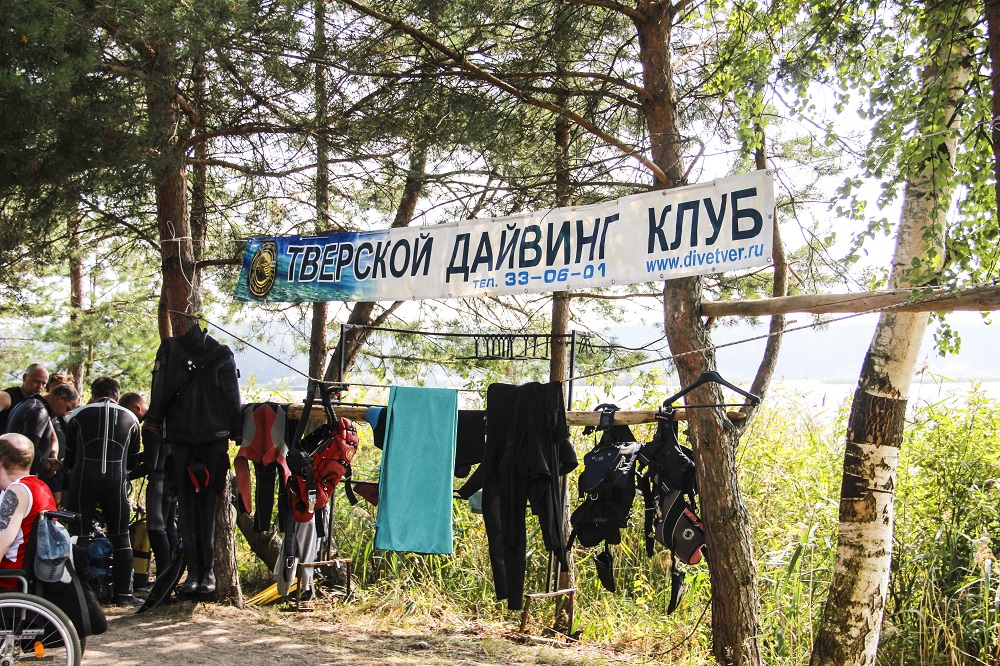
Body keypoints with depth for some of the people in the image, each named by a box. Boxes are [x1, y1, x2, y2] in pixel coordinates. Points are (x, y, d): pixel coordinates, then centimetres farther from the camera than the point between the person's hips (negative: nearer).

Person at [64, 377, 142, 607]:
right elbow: (133, 461, 18)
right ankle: (124, 594, 7)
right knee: (120, 538, 9)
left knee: (78, 536, 5)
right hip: (117, 481, 1)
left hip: (83, 478, -1)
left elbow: (69, 458, 14)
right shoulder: (130, 418, 15)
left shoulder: (79, 415, 11)